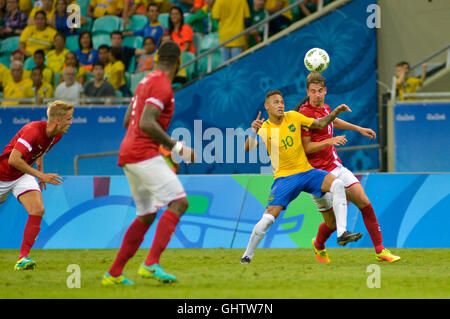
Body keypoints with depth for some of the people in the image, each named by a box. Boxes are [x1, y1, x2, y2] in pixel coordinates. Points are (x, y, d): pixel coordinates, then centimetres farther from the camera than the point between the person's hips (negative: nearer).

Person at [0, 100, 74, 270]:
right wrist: (41, 175, -36)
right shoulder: (32, 130, -33)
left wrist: (41, 172, 14)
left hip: (23, 176, 6)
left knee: (38, 210, -17)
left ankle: (23, 258, -20)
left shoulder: (56, 135, -7)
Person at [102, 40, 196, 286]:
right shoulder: (162, 85, -10)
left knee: (146, 215, 16)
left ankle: (114, 273, 15)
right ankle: (151, 264, -27)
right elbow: (147, 124, -21)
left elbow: (127, 121, 25)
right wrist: (175, 146, -18)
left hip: (127, 154, 10)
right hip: (144, 155, -10)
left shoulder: (146, 81, 20)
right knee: (179, 202, -16)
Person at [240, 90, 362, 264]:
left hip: (307, 172, 3)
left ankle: (342, 233, -23)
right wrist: (253, 131, -41)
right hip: (284, 177, -3)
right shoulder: (264, 129, -6)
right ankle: (247, 255, 5)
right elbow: (248, 148, -23)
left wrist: (335, 113, -5)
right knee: (268, 218, -15)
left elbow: (320, 124, 12)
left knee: (337, 184, -21)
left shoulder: (293, 117, 3)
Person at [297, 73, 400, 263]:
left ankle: (380, 251, -3)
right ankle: (319, 245, 31)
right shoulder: (305, 113, -14)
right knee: (333, 221, -3)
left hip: (336, 167, 7)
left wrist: (359, 129, 40)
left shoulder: (325, 108, 9)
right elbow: (306, 148, -17)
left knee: (364, 202, -6)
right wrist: (329, 141, -27)